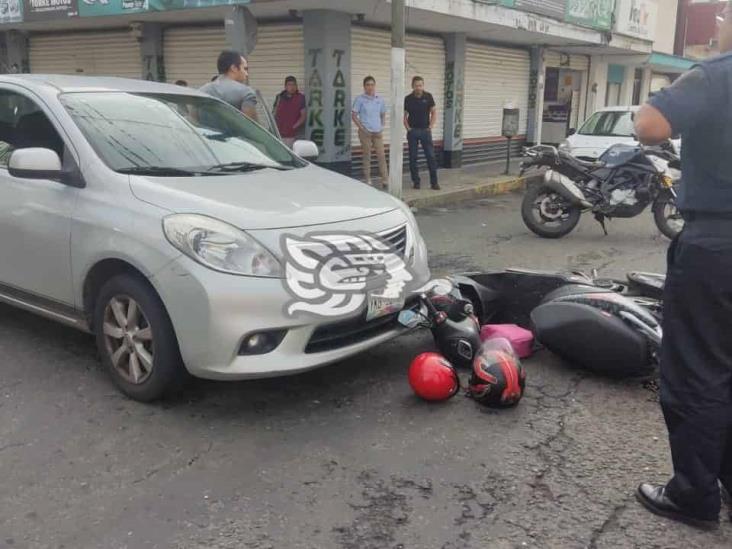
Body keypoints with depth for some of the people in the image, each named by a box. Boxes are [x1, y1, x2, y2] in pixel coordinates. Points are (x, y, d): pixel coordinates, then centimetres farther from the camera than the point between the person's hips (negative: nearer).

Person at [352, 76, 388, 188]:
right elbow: (354, 115, -2)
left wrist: (382, 126, 4)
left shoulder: (379, 99, 8)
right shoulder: (360, 99, -3)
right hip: (365, 132, -3)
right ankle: (368, 180, 9)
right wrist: (362, 128, -10)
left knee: (381, 155, -2)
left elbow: (383, 114, 18)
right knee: (367, 156, 2)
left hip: (378, 132, 3)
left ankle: (385, 180, -1)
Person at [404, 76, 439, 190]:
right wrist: (408, 128, -4)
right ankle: (416, 181, 12)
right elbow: (404, 115, 6)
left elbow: (434, 112, 5)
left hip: (425, 130, 0)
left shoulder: (428, 97, 0)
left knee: (431, 157, -3)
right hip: (413, 131, 0)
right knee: (413, 158, 3)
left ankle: (434, 182, 2)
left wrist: (431, 127, -3)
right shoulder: (408, 99, 0)